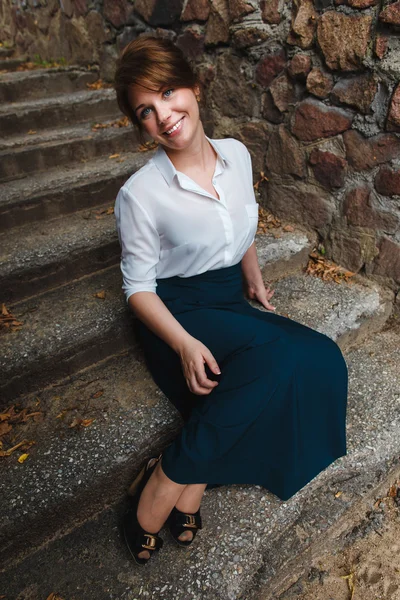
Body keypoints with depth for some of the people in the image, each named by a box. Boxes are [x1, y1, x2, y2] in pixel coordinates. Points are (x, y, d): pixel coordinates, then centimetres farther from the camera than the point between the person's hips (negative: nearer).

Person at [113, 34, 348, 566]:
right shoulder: (140, 194, -14)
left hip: (232, 303, 6)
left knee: (315, 359, -21)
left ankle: (188, 488, -11)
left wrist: (254, 278, 2)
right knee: (281, 353, -31)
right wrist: (185, 344, -25)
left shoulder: (237, 154, 1)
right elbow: (138, 287, -10)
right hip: (178, 314, -6)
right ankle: (159, 497, -18)